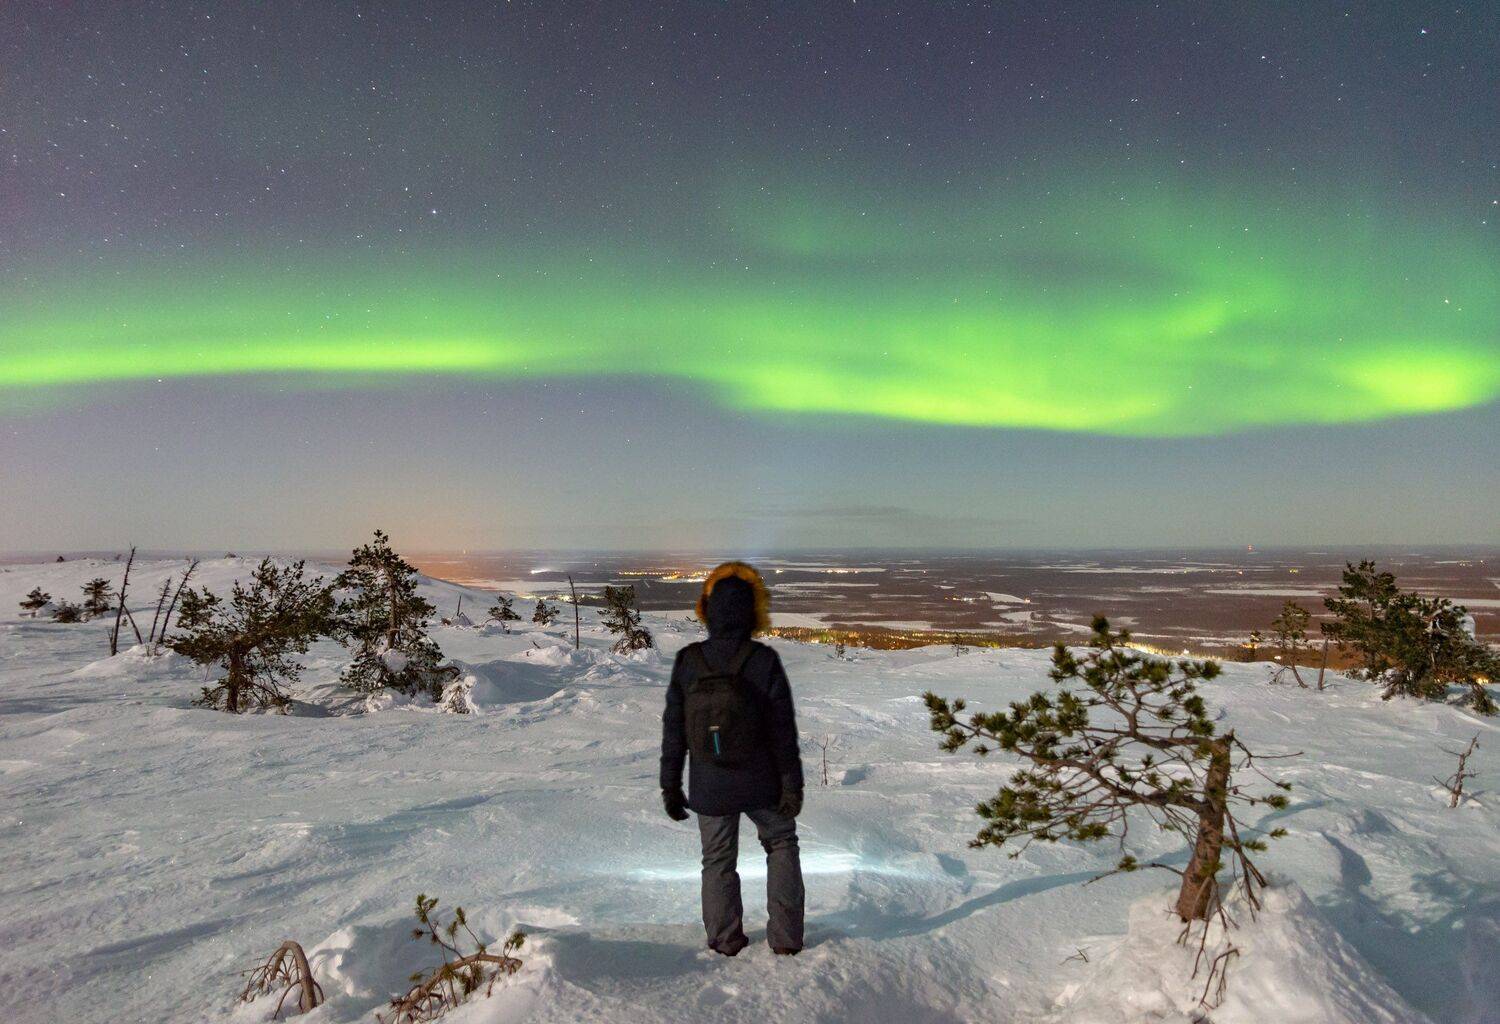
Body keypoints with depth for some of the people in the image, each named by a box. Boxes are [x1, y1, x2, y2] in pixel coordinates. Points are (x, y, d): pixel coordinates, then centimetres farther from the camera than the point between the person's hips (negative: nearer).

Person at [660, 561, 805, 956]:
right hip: (760, 784, -1)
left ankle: (726, 942, 29)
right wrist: (792, 784, -3)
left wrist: (670, 785, 5)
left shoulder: (687, 662, -11)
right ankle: (785, 938, 24)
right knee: (781, 844, 22)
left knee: (718, 859, 21)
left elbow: (673, 730, -5)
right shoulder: (764, 660, -18)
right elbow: (784, 729, -13)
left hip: (709, 787, 1)